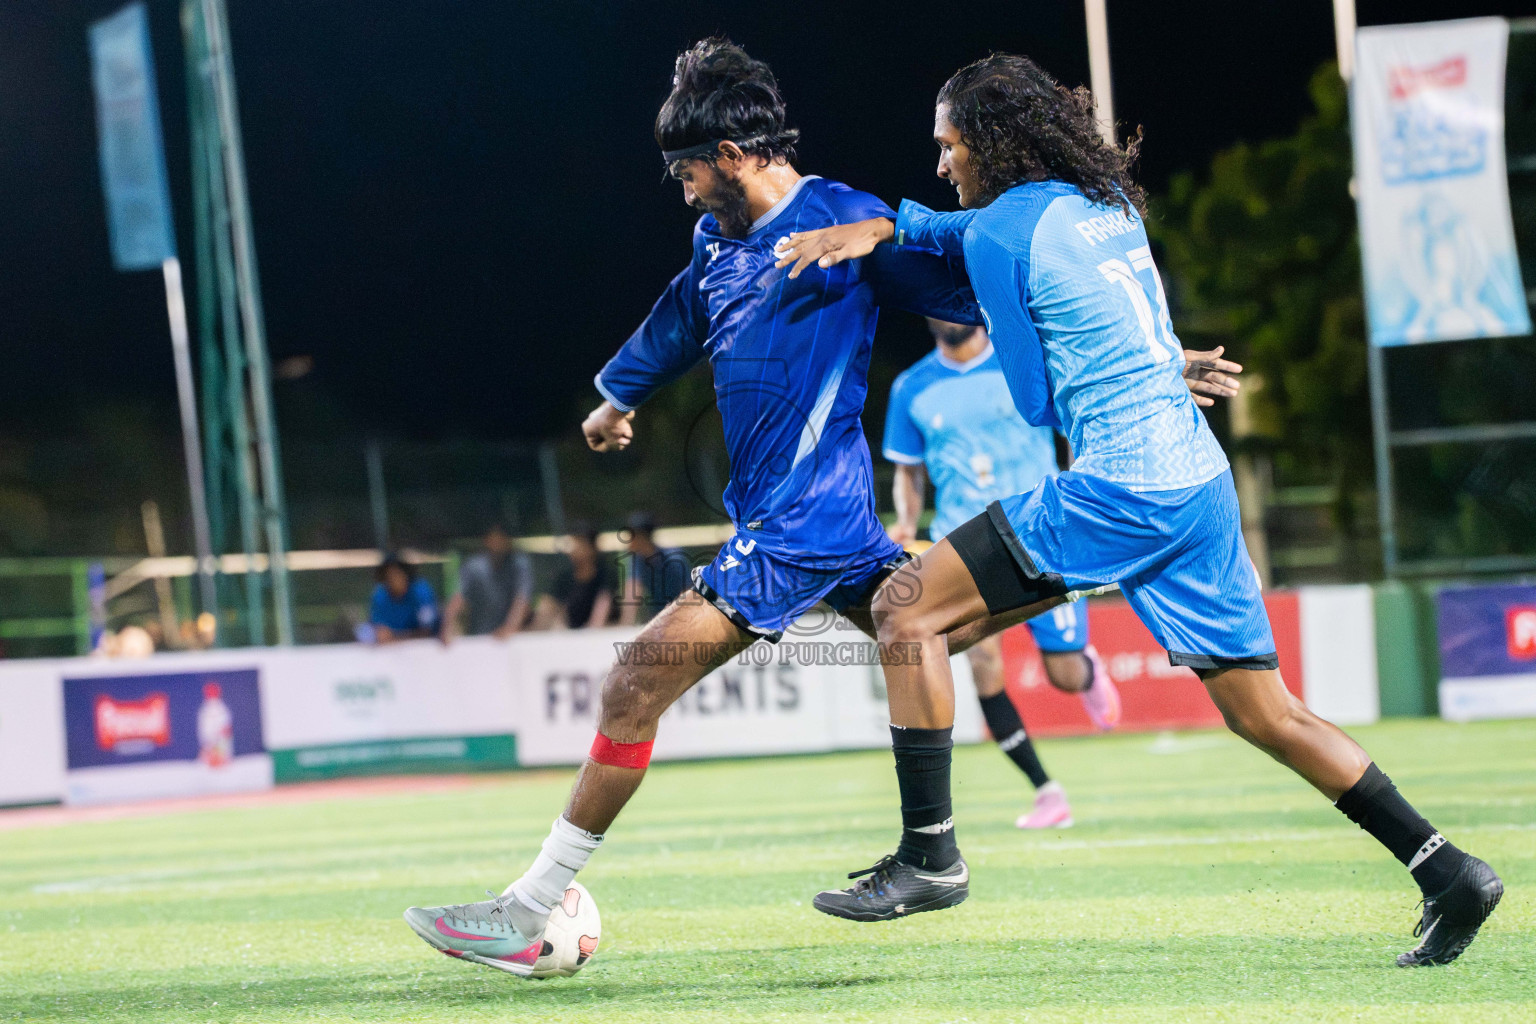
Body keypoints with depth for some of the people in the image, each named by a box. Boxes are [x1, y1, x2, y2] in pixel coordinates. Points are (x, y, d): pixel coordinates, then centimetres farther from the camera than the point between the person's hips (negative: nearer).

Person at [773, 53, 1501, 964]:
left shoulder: (1001, 235, -5)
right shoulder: (1105, 199, 17)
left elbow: (1036, 402, 0)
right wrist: (885, 227, 27)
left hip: (1114, 489, -8)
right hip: (1201, 479, 8)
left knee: (907, 607, 0)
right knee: (1265, 715, 11)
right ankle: (1449, 872, 6)